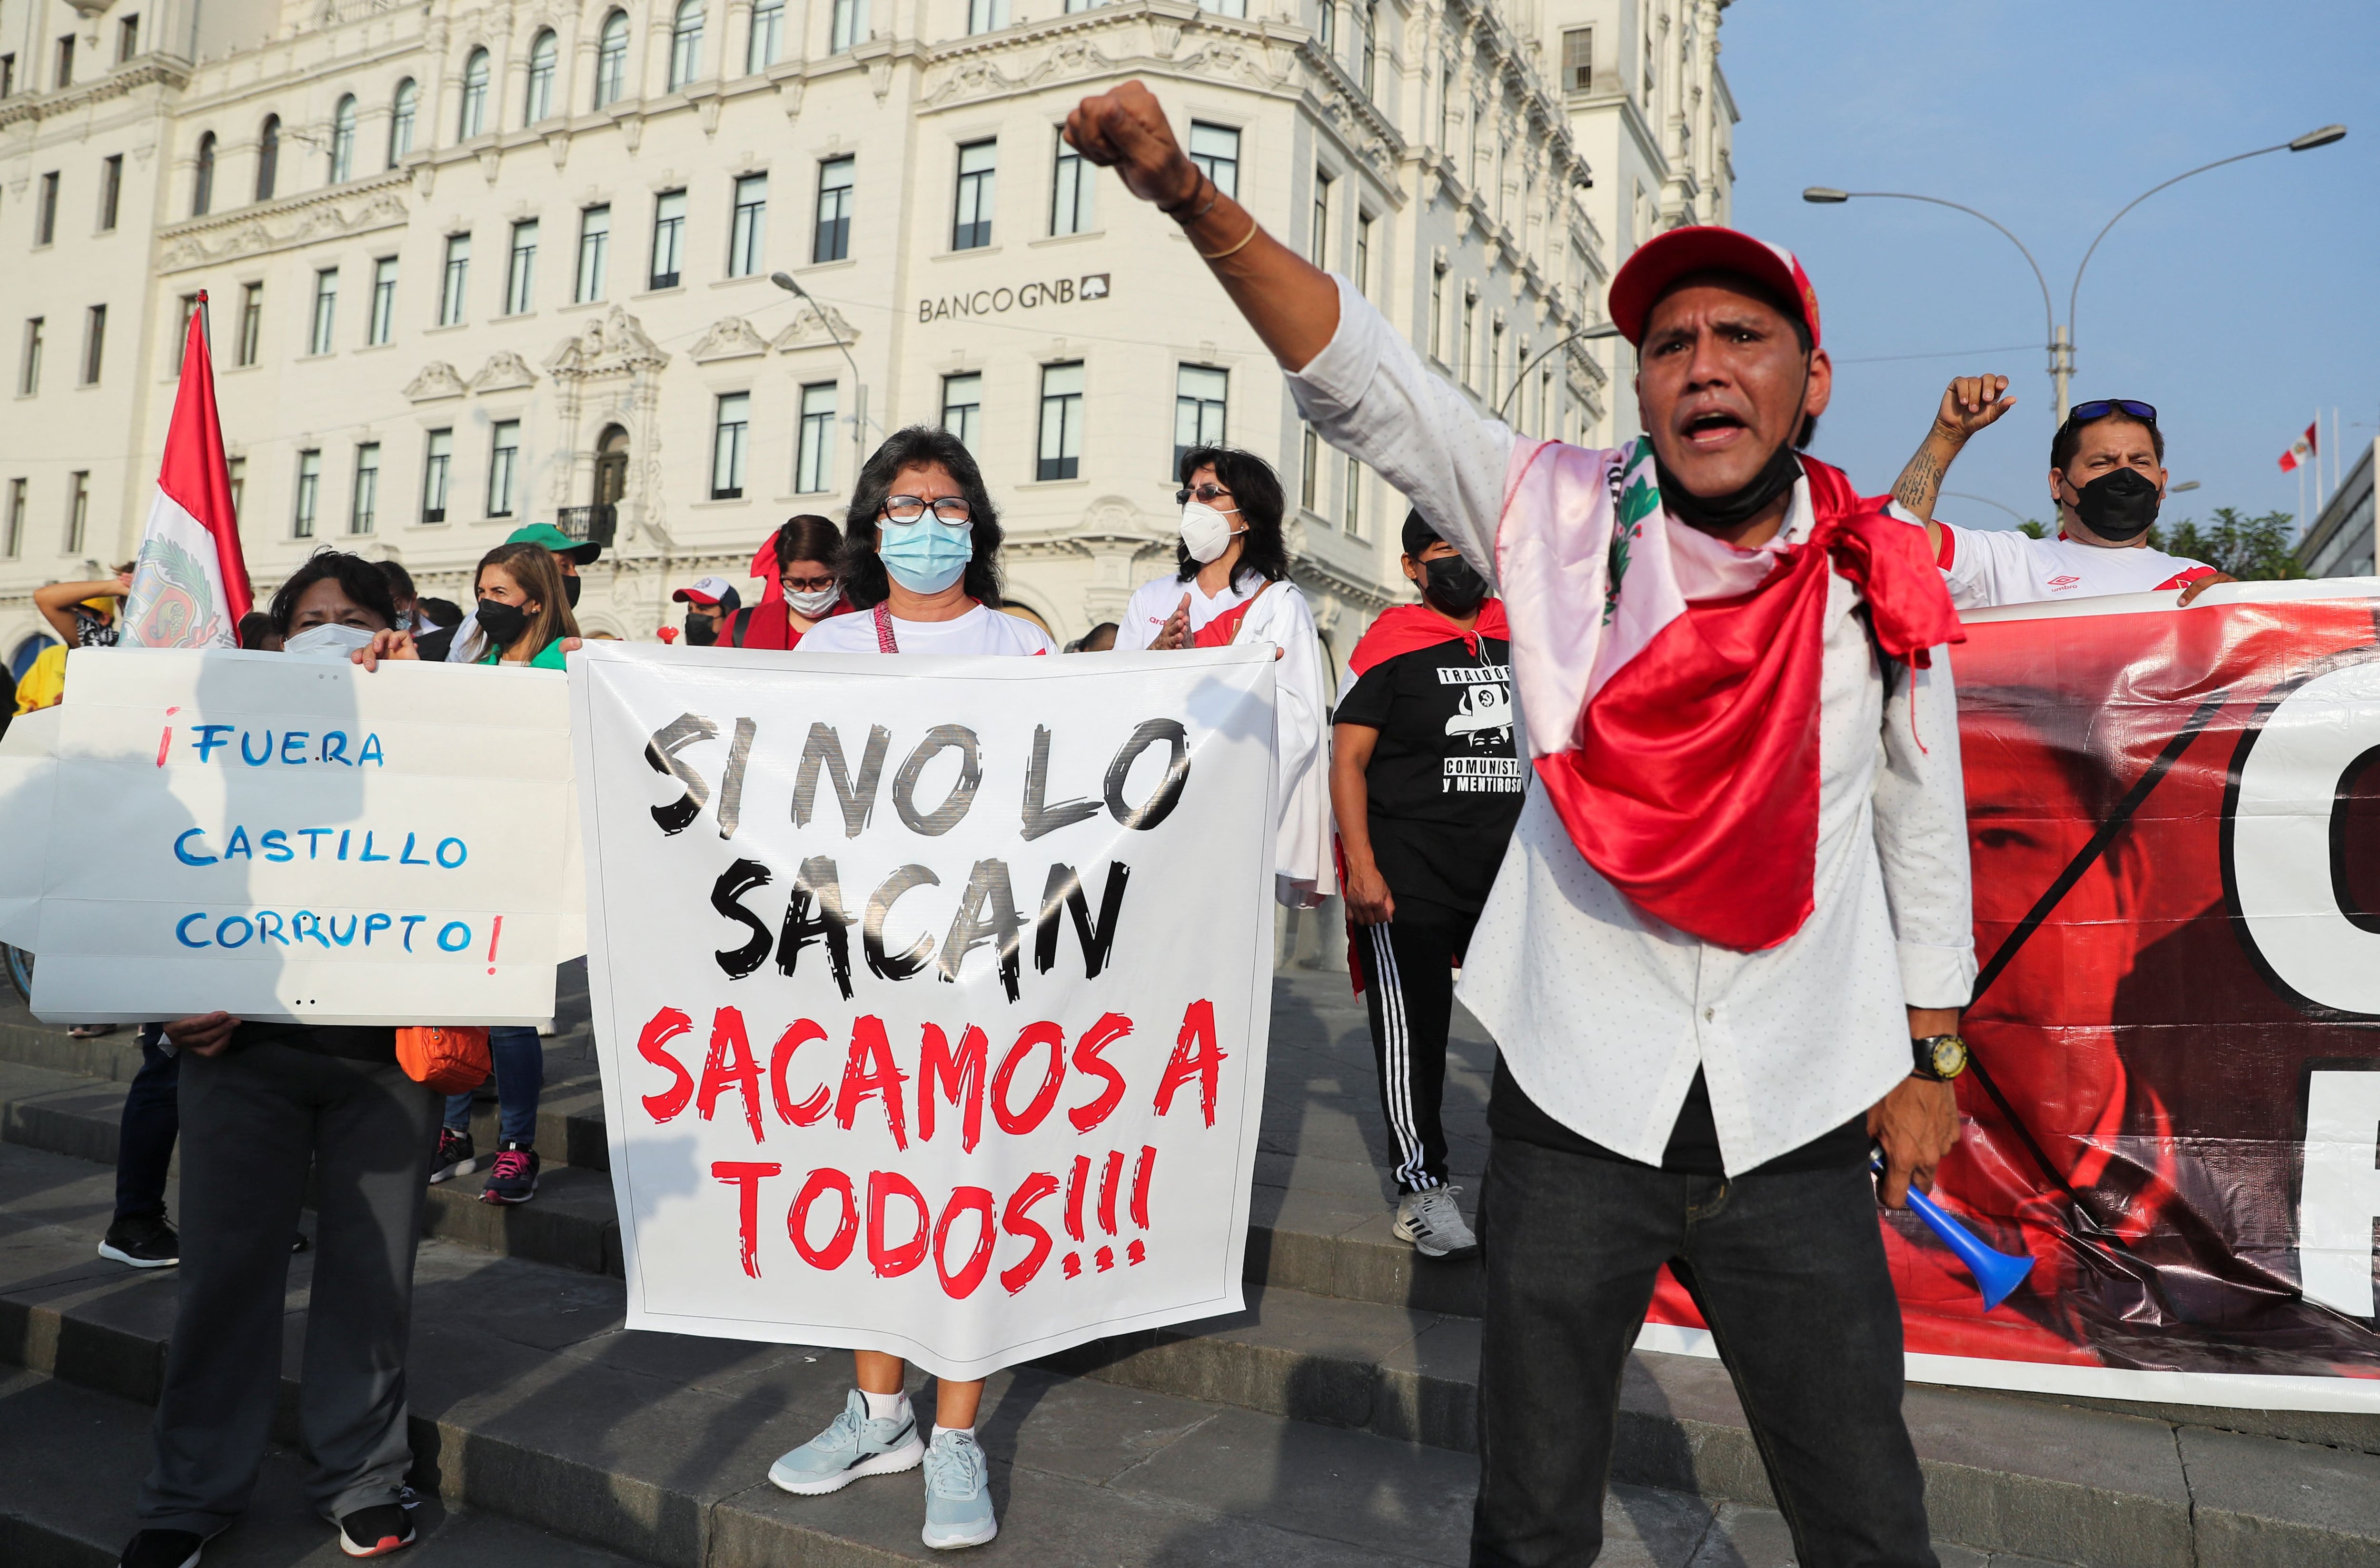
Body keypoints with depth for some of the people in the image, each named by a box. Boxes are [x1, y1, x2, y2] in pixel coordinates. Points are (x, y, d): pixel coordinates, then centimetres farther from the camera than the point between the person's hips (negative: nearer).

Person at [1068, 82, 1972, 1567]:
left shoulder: (1884, 584, 0)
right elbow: (1360, 375, -10)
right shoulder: (1563, 519, -4)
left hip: (1799, 1131, 1)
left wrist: (1929, 1059, 12)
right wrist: (1190, 195, -21)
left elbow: (1921, 824, 10)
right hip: (1574, 1109, 0)